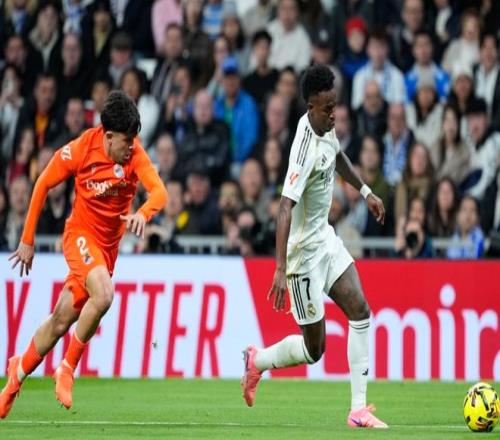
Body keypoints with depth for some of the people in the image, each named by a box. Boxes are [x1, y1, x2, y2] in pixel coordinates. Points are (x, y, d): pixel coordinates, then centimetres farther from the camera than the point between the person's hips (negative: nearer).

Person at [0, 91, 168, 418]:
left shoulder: (135, 153, -14)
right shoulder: (80, 149, -16)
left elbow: (159, 192, -26)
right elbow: (43, 185, -3)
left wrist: (143, 214, -49)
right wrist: (28, 240, 0)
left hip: (109, 244, 3)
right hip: (81, 234, -3)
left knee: (62, 320, 5)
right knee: (103, 295, -30)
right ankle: (67, 368, -12)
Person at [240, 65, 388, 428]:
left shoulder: (326, 127, -2)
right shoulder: (306, 150, -29)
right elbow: (285, 208, -35)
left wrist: (366, 191, 24)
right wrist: (281, 269, -41)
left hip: (326, 238, 8)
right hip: (304, 250, -8)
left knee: (360, 312, -4)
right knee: (314, 349, 1)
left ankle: (359, 409, -5)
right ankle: (258, 361, 29)